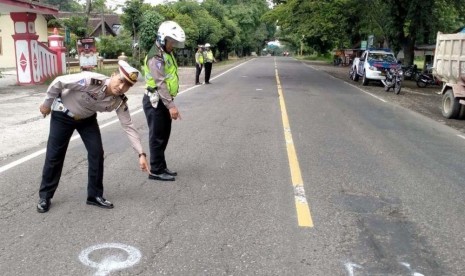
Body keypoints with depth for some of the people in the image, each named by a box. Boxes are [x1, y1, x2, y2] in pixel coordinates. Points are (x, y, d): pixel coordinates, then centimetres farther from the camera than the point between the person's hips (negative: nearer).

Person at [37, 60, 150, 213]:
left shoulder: (119, 102, -23)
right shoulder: (91, 80, -38)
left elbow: (128, 126, -18)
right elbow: (58, 82, -28)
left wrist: (141, 153, -25)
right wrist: (47, 104, -14)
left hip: (87, 119, 4)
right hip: (63, 115, -4)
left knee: (97, 153, -4)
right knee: (54, 155, 2)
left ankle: (95, 195, 12)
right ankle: (45, 196, 19)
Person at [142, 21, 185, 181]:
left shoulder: (166, 54, 14)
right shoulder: (156, 57, -19)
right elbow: (160, 83, -26)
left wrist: (169, 103, 20)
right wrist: (171, 105, -29)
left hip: (163, 101, 10)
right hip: (155, 102, -10)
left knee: (164, 136, 16)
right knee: (157, 137, -2)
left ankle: (161, 167, 26)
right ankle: (156, 171, 7)